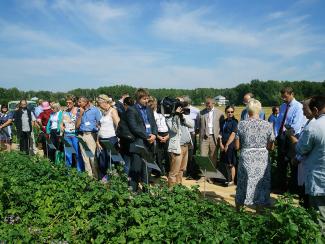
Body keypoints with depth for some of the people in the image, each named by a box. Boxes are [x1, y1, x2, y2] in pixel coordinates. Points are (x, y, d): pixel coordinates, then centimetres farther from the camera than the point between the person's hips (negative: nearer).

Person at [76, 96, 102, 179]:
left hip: (91, 135, -5)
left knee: (92, 156, -9)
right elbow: (77, 126, 6)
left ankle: (96, 176, -1)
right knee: (85, 156, 8)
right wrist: (80, 114, -2)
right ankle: (88, 174, 17)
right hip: (81, 135, 5)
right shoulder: (79, 112, 13)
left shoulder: (95, 110, -1)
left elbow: (100, 123, -3)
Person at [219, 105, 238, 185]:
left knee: (231, 164, 0)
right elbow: (221, 133, 10)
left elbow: (233, 134, -11)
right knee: (224, 163, 9)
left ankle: (232, 180, 9)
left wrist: (227, 145, -12)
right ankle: (227, 179, 20)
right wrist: (221, 144, -1)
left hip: (231, 145, -6)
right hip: (223, 146, 6)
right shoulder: (224, 122, 13)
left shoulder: (234, 121, -5)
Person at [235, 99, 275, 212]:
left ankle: (238, 211, 31)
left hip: (246, 159, 1)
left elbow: (237, 146, -3)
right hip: (262, 160, 0)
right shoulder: (268, 125, -5)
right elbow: (270, 147, -2)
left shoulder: (241, 124, -6)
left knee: (243, 184, 16)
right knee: (261, 185, 12)